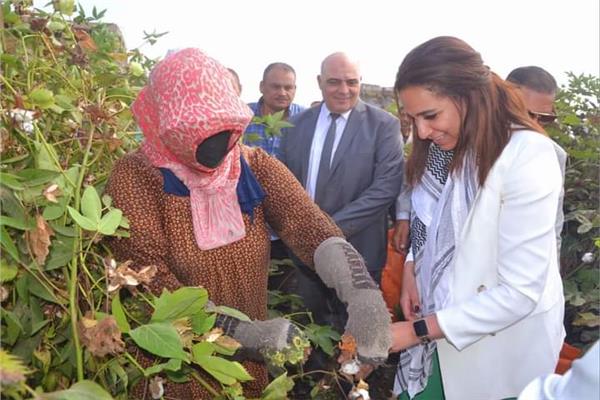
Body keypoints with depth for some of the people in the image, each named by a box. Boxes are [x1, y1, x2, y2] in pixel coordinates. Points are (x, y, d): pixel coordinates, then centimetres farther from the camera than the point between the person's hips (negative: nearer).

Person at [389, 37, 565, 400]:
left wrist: (416, 331, -21)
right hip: (437, 328, 6)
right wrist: (412, 267, -5)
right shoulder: (442, 148, 0)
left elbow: (520, 293, -24)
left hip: (500, 349, -5)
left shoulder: (528, 156, -23)